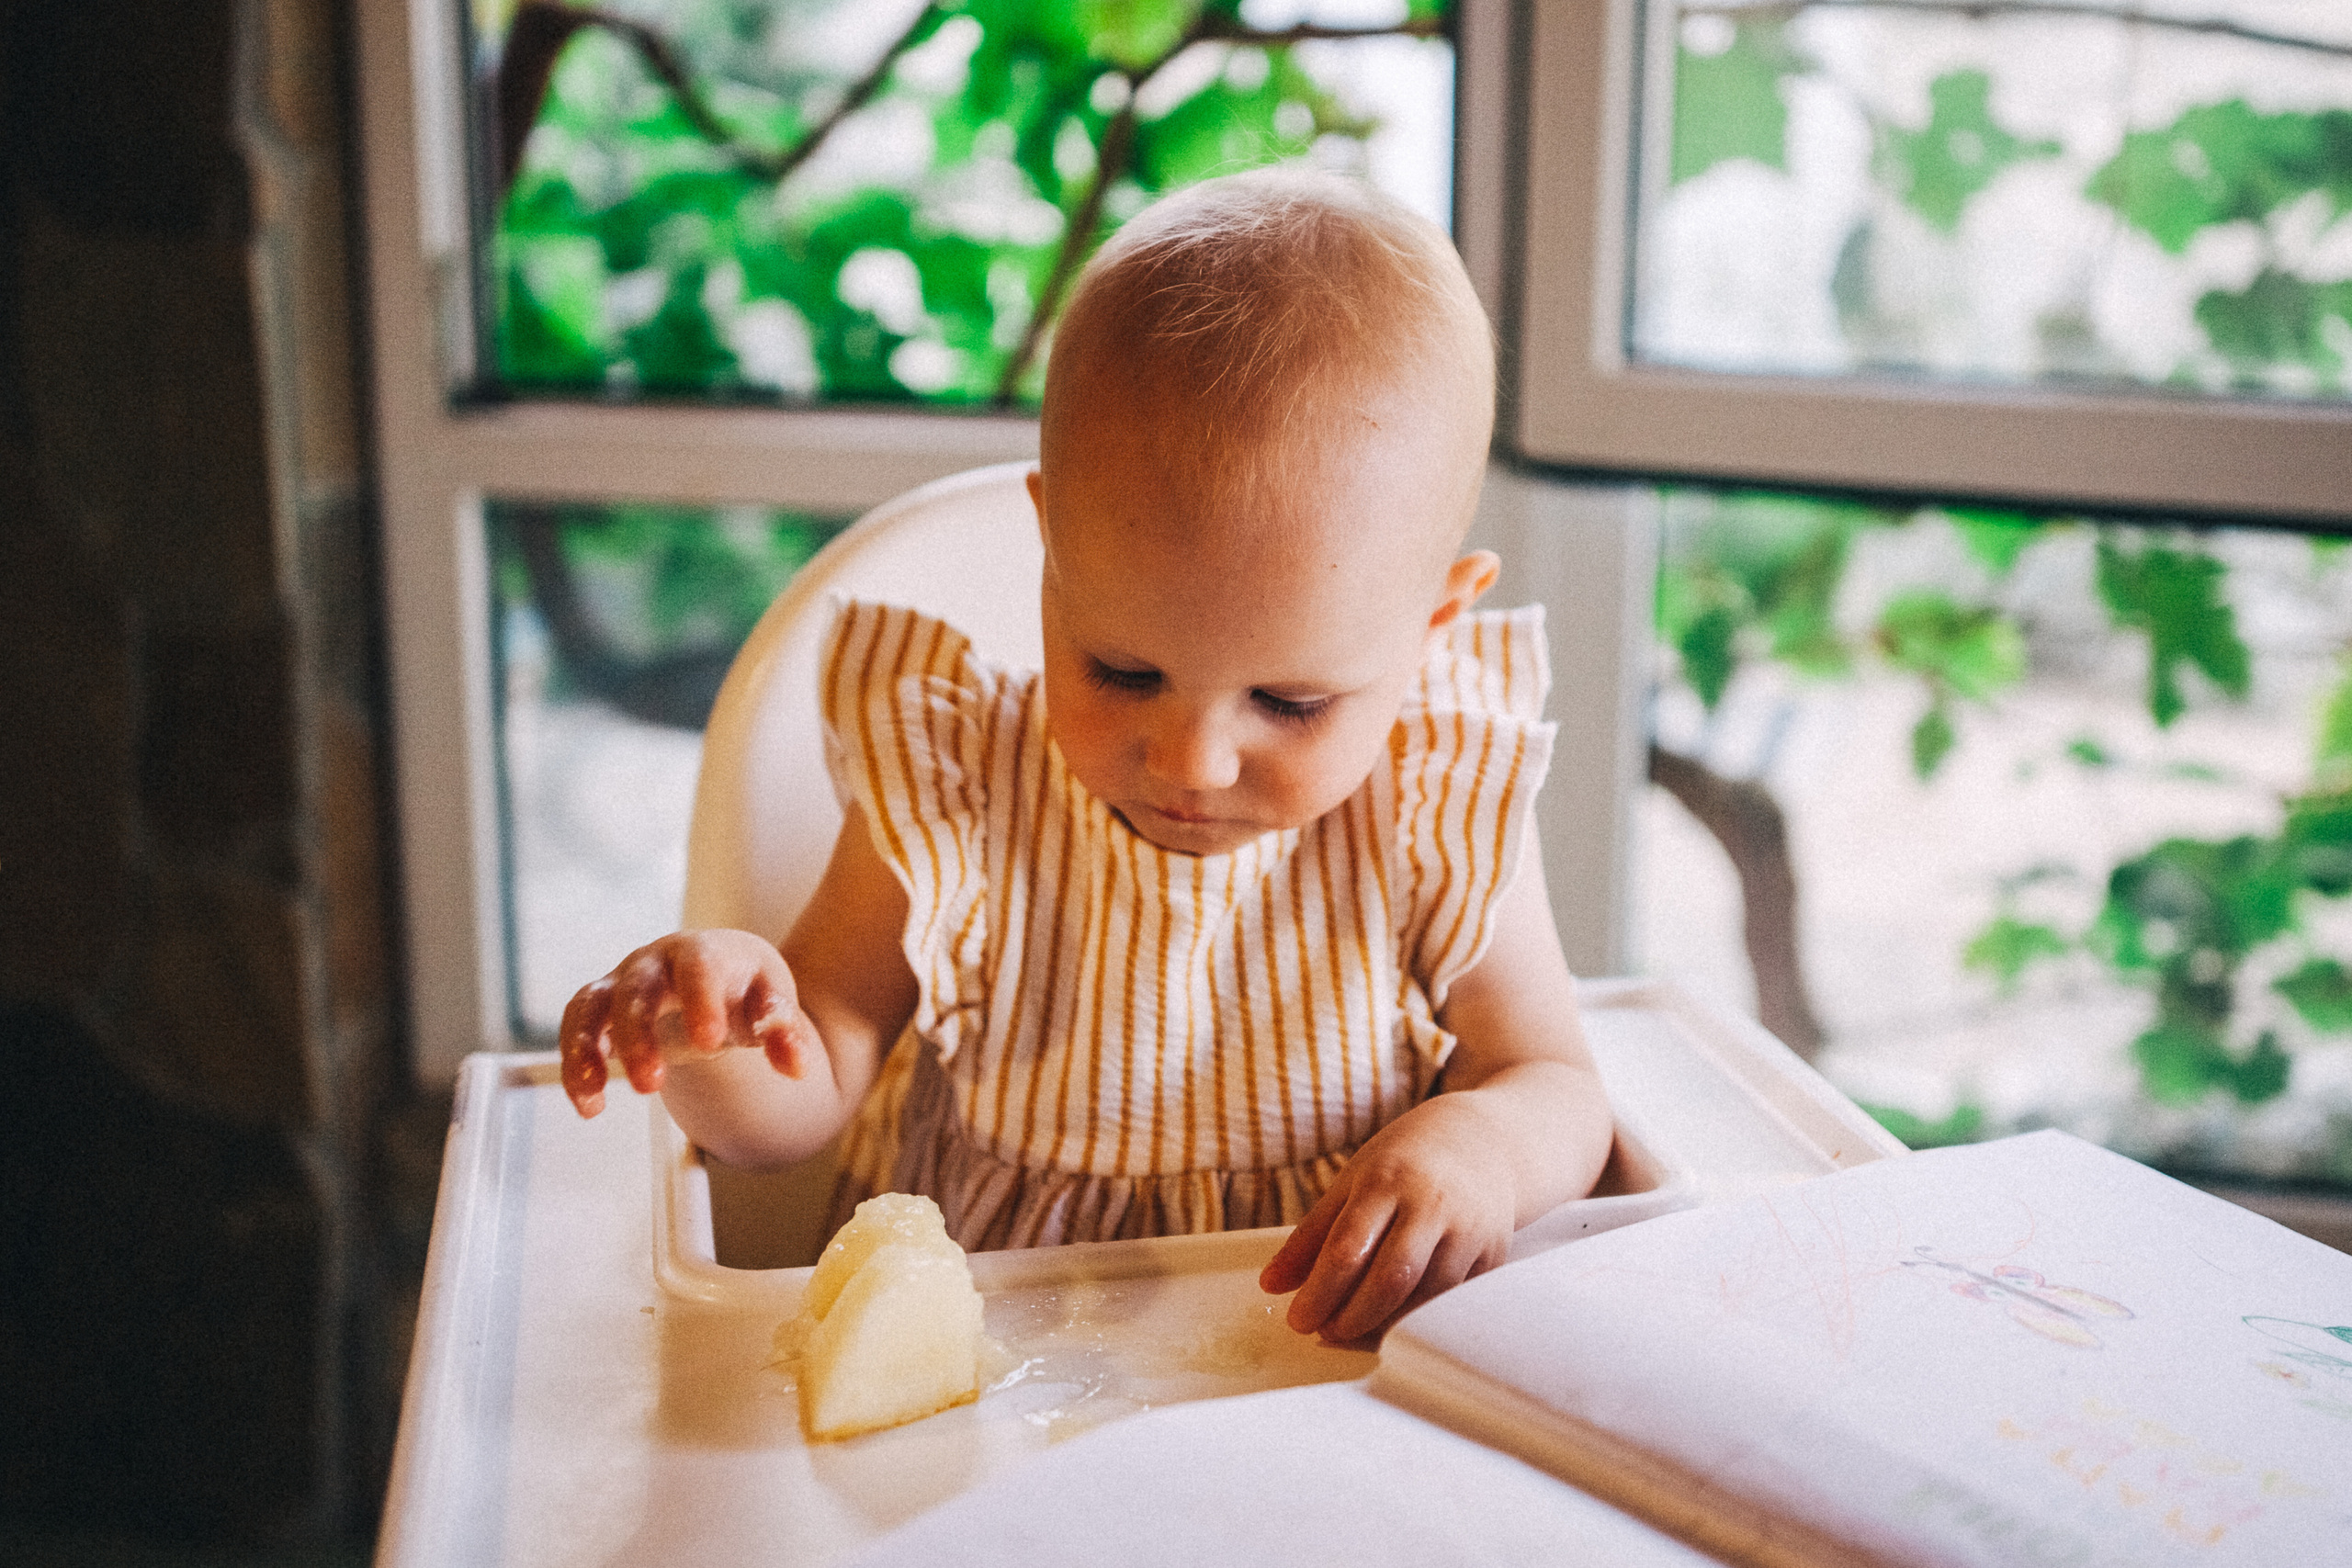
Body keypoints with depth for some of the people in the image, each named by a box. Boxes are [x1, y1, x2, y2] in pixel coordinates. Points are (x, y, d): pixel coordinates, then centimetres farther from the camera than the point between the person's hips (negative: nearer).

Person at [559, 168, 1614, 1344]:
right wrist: (713, 1047, -25)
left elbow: (1556, 1089, -1)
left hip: (1344, 1372, 1)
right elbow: (802, 1104, -4)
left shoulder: (1444, 818, -9)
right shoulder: (948, 795, -9)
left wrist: (1484, 1143, -22)